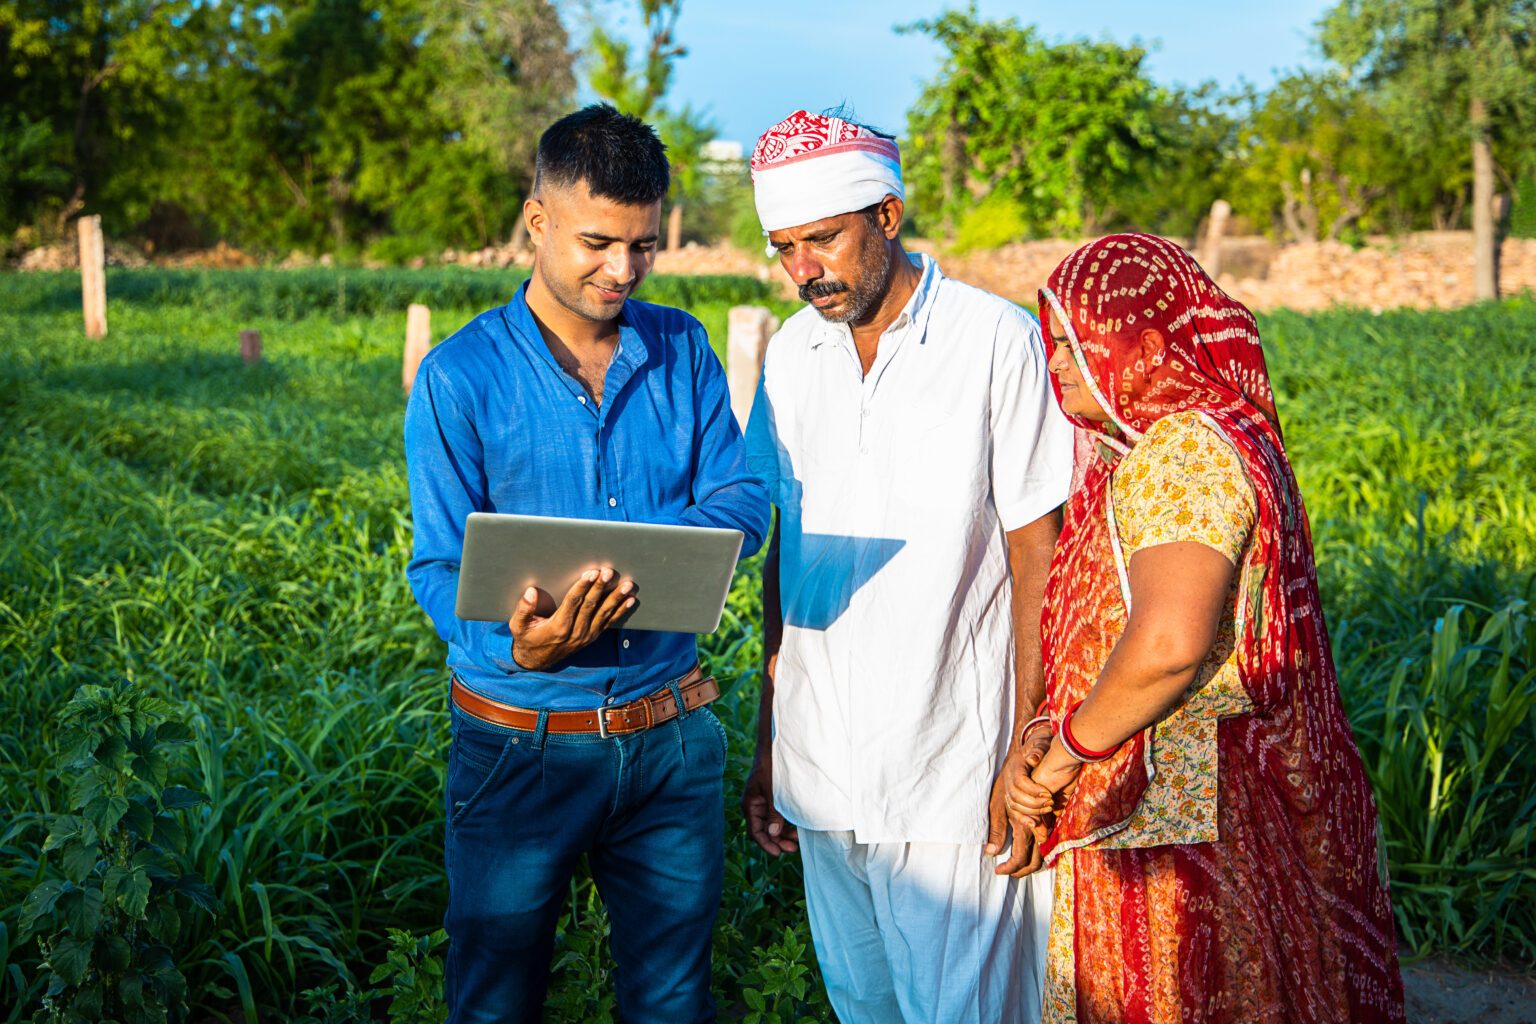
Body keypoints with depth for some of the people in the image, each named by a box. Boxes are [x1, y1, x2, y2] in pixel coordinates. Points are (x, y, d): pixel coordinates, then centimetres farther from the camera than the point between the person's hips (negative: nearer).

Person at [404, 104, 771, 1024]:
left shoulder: (684, 350, 4)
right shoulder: (461, 377, -8)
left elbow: (743, 500, 1)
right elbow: (442, 569, -11)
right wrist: (519, 644, -32)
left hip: (671, 737, 3)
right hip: (521, 748, -3)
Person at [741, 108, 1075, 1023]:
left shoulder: (997, 341, -10)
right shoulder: (792, 355, 7)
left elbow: (1038, 560, -8)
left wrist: (1030, 757, -12)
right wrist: (767, 741, 13)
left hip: (953, 775, -5)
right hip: (823, 768, 5)